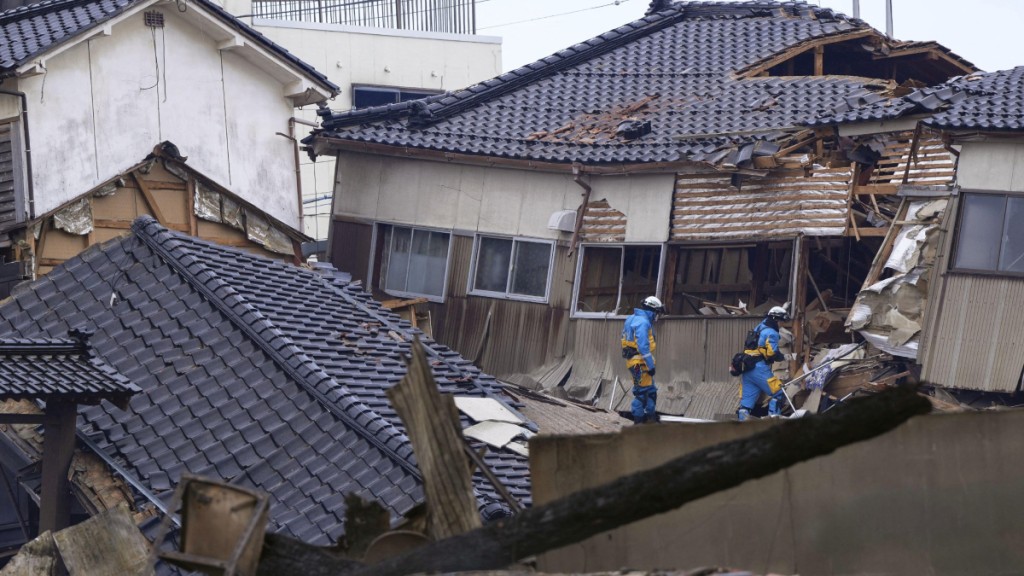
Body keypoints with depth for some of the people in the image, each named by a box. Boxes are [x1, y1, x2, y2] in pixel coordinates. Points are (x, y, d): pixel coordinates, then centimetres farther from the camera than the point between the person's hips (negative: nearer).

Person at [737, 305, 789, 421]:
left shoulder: (759, 328, 19)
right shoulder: (771, 332, -9)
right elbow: (772, 353, -14)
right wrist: (783, 357, 0)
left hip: (747, 368, 9)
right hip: (759, 368, -9)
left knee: (747, 398, 8)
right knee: (777, 393, -2)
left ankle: (741, 420, 4)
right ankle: (773, 417, -7)